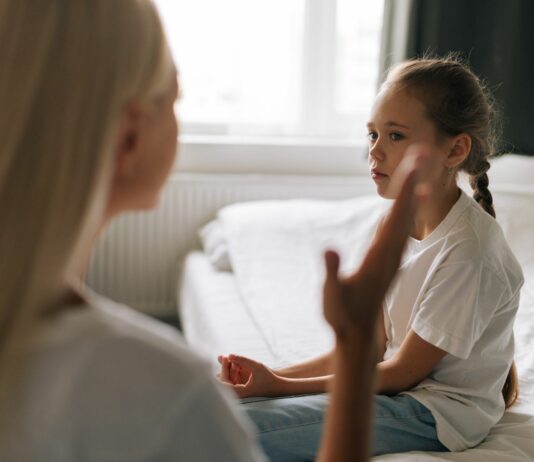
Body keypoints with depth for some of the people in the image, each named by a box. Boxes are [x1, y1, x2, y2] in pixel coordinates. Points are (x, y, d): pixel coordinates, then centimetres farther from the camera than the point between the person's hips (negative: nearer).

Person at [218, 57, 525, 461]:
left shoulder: (468, 250, -24)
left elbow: (402, 373, -17)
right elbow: (371, 347, 5)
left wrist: (281, 385, -16)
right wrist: (277, 375, -6)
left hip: (438, 414, -7)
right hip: (400, 386, 8)